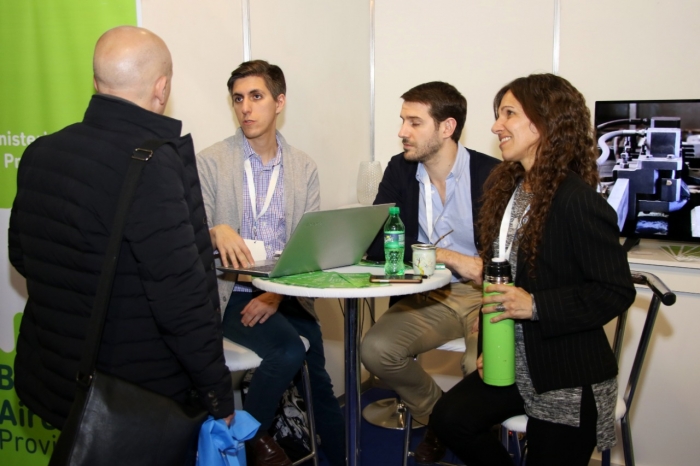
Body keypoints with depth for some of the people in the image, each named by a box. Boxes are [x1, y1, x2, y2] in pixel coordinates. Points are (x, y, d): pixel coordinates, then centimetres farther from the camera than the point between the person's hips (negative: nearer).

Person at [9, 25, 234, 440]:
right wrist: (219, 395, -16)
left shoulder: (40, 153, 0)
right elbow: (180, 294, -26)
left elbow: (22, 256, 12)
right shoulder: (151, 164, -24)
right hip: (137, 400, -7)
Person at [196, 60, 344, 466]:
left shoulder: (303, 167, 7)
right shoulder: (211, 162, -1)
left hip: (286, 294, 3)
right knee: (291, 349, -25)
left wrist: (277, 295, -12)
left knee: (317, 377, -9)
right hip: (230, 293, -2)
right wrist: (217, 232, -28)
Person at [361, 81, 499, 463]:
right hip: (428, 296, 4)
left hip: (486, 294, -3)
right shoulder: (399, 170, 1)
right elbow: (377, 244, -7)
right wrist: (449, 257, -20)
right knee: (375, 349, -21)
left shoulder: (493, 174, -9)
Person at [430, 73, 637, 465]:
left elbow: (617, 292, -19)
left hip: (569, 378, -6)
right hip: (513, 362, 7)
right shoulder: (506, 189, 6)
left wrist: (535, 305, -24)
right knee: (450, 418, -8)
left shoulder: (578, 201, -19)